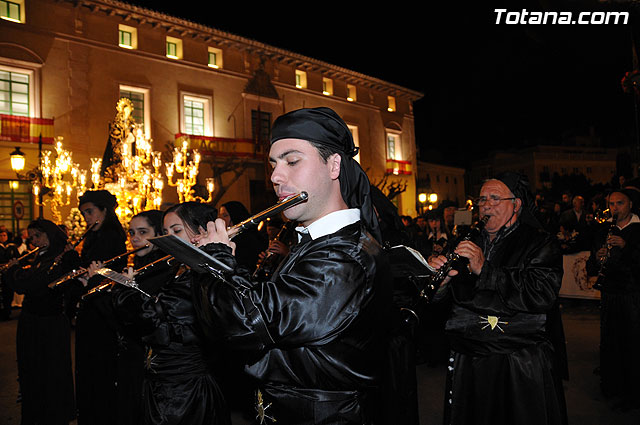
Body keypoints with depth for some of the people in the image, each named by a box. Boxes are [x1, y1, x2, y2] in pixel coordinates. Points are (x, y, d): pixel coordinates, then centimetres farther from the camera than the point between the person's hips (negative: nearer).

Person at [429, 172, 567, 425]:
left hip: (522, 368, -4)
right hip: (467, 364, 4)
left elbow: (541, 295, -21)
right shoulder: (469, 245, 11)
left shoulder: (540, 244, -3)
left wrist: (484, 269, -24)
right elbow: (435, 299, 9)